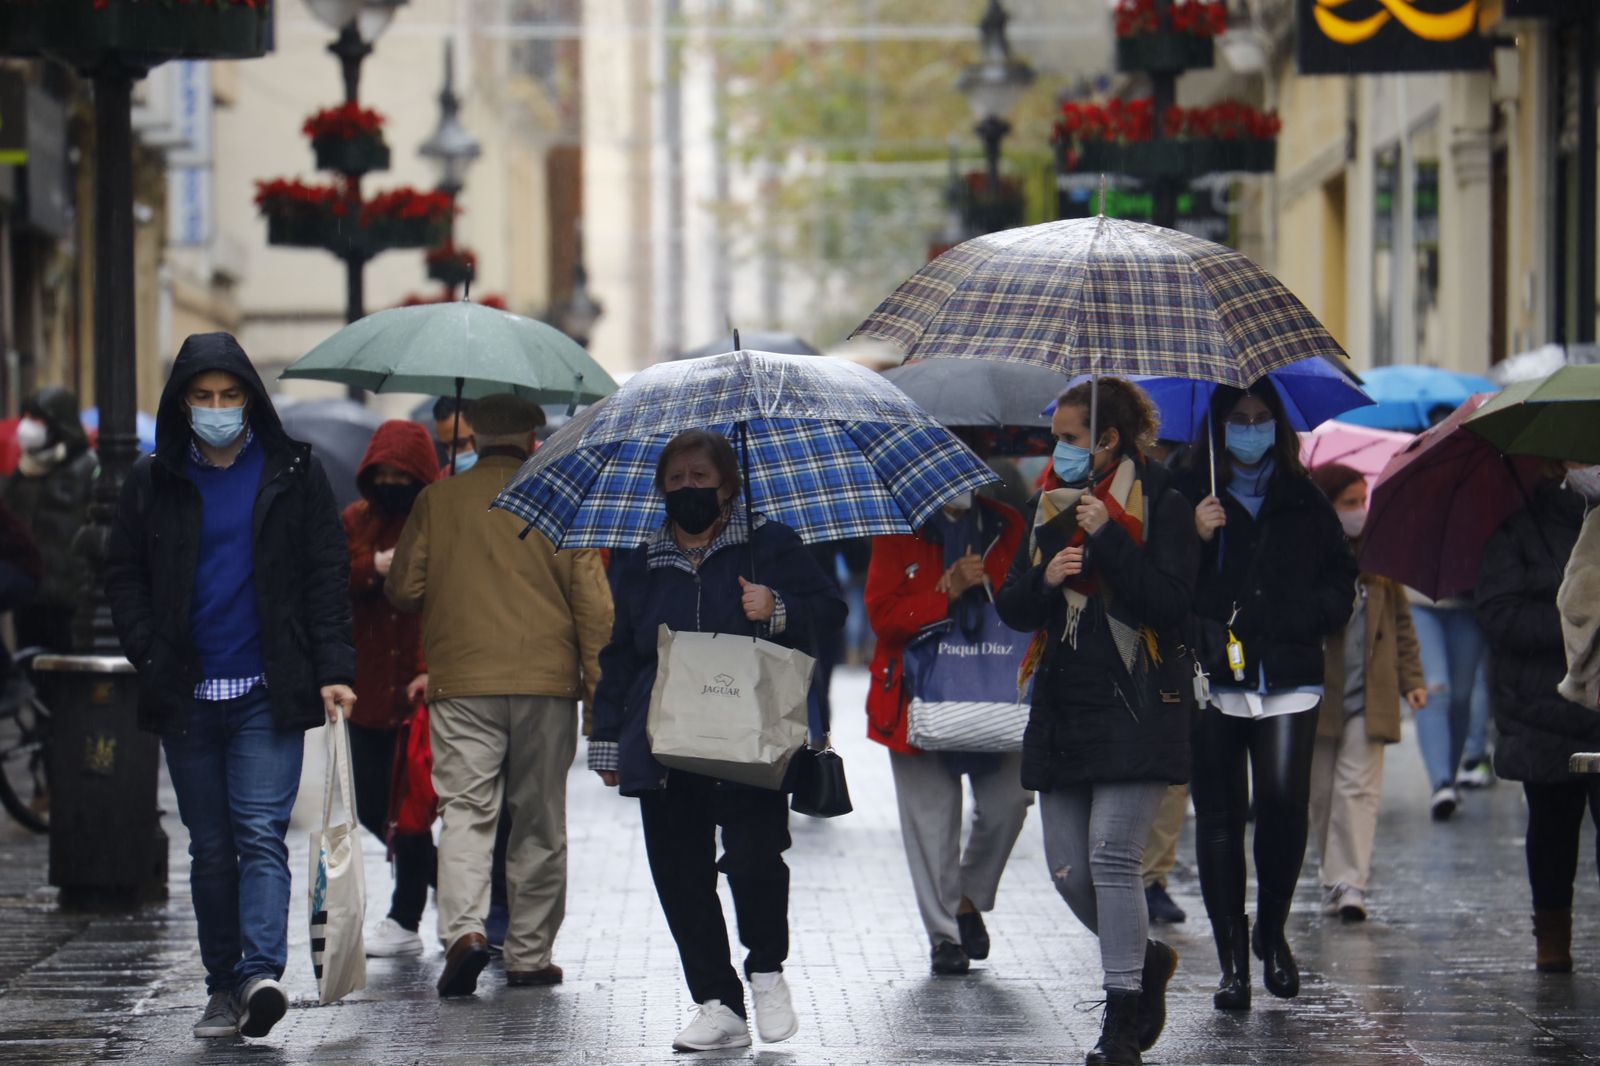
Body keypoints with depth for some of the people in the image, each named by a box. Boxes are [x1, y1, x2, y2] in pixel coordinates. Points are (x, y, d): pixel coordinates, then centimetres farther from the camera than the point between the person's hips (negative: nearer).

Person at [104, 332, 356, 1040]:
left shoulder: (293, 474, 4)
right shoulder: (154, 482, 9)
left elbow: (327, 576, 4)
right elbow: (123, 576, 13)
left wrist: (333, 671, -4)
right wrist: (151, 657, -2)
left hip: (268, 691, -3)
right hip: (186, 693, 3)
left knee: (260, 833, -14)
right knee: (210, 849, 7)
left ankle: (260, 974, -24)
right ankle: (224, 987, 12)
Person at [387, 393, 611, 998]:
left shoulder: (436, 501, 4)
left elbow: (403, 590, 7)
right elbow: (592, 602, 0)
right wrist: (598, 686, 5)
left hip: (461, 681, 0)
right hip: (548, 681, 0)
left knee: (465, 811, -2)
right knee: (541, 822, 9)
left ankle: (464, 930, -24)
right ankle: (530, 955, 12)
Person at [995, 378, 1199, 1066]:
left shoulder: (1160, 504, -3)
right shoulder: (1048, 506, 15)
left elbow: (1171, 603, -14)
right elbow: (1011, 608, 13)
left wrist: (1108, 538, -19)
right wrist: (1044, 579, -8)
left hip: (1137, 709, -6)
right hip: (1062, 710, 6)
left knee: (1111, 854, -15)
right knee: (1067, 869, 4)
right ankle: (1146, 960, 28)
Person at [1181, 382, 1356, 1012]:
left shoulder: (1306, 505, 14)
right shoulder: (1190, 498, 8)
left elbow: (1338, 589, 14)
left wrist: (1264, 617, -2)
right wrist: (1195, 540, -16)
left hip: (1289, 682, 1)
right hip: (1211, 681, -1)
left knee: (1284, 805, -14)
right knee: (1219, 816, -3)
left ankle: (1271, 932, 8)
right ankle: (1233, 959, 3)